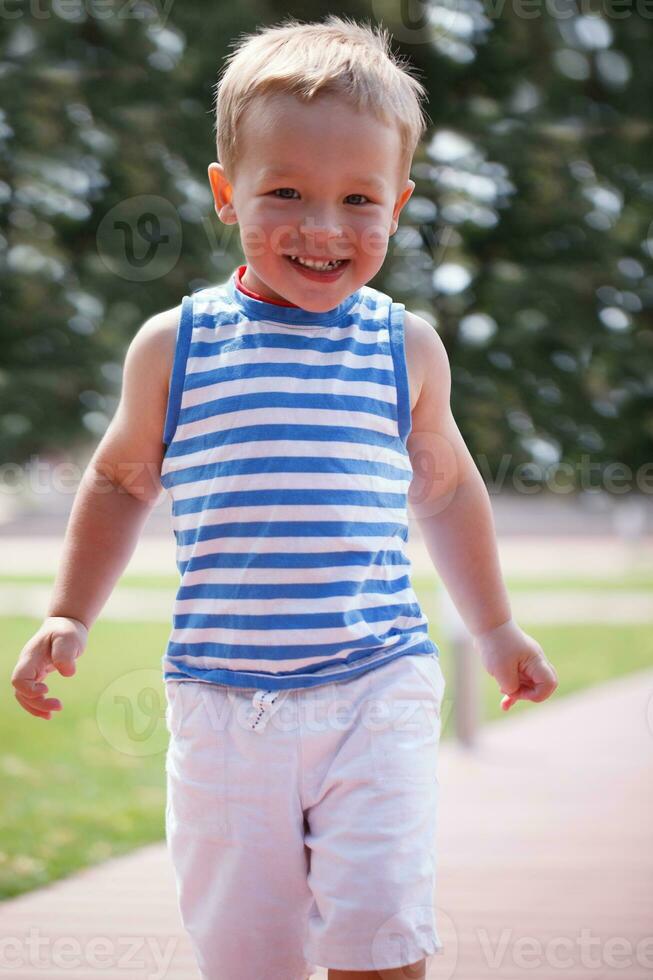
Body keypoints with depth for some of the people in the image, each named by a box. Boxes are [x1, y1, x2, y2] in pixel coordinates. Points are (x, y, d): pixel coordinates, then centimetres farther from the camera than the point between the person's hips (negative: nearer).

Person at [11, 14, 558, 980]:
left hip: (376, 691, 0)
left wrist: (495, 626, 28)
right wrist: (68, 617, 12)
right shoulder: (175, 345, 2)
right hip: (223, 704, 0)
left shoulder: (405, 347, 5)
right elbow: (121, 481, 17)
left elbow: (444, 485, 21)